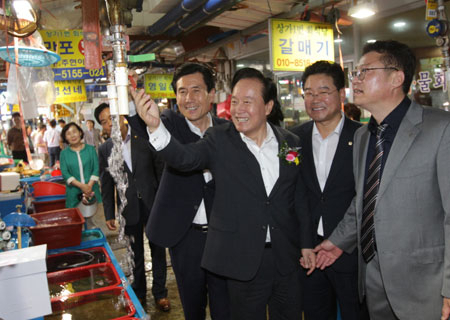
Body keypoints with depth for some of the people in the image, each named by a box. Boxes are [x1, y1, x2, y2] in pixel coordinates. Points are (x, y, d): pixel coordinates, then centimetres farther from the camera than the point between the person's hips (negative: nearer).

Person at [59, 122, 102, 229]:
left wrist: (89, 186, -14)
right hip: (74, 193, 0)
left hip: (91, 192, 0)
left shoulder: (90, 149, 5)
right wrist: (81, 186, -16)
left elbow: (96, 169, 0)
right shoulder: (64, 153, 5)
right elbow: (65, 173, -4)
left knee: (89, 219, 6)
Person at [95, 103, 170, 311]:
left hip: (153, 205, -1)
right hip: (129, 209, 2)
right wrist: (109, 215, 5)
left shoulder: (145, 137, -6)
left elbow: (160, 169, -3)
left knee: (157, 250, 10)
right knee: (135, 253, 16)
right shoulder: (104, 149, 0)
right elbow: (106, 185, 5)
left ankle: (159, 292, 28)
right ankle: (139, 292, 35)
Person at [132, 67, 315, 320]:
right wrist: (156, 126, -41)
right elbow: (185, 157, -24)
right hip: (244, 260, -2)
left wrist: (307, 244, 7)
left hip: (287, 260, 3)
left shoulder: (291, 142, 1)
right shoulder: (220, 140, -6)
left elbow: (299, 198, 6)